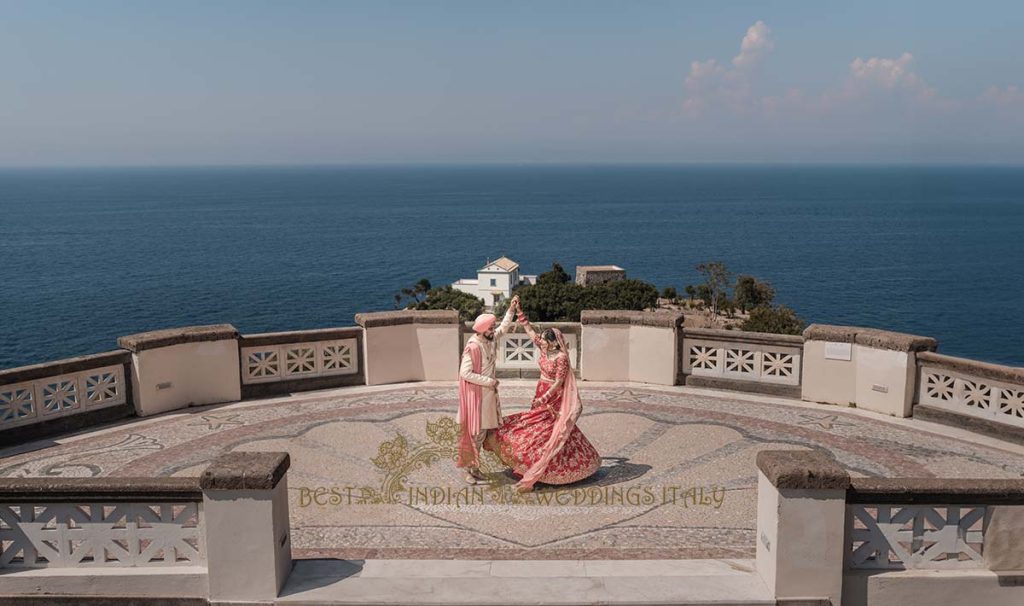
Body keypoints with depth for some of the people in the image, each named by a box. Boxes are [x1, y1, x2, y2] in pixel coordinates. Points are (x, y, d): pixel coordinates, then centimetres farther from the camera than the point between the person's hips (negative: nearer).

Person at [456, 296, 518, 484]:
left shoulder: (490, 339, 1)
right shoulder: (473, 347, -23)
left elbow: (503, 328, 20)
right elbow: (465, 373, -24)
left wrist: (511, 310, 11)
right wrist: (488, 381, -18)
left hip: (488, 392, 8)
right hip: (476, 393, -8)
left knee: (484, 429, 12)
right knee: (477, 431, -3)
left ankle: (473, 466, 22)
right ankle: (470, 469, 9)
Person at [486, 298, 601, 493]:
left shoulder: (561, 357, -21)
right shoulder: (544, 349, -1)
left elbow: (558, 383, -20)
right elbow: (530, 330, 4)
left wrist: (543, 399, -22)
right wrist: (518, 311, 0)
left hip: (553, 399, -8)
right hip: (542, 395, 8)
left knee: (545, 432, -3)